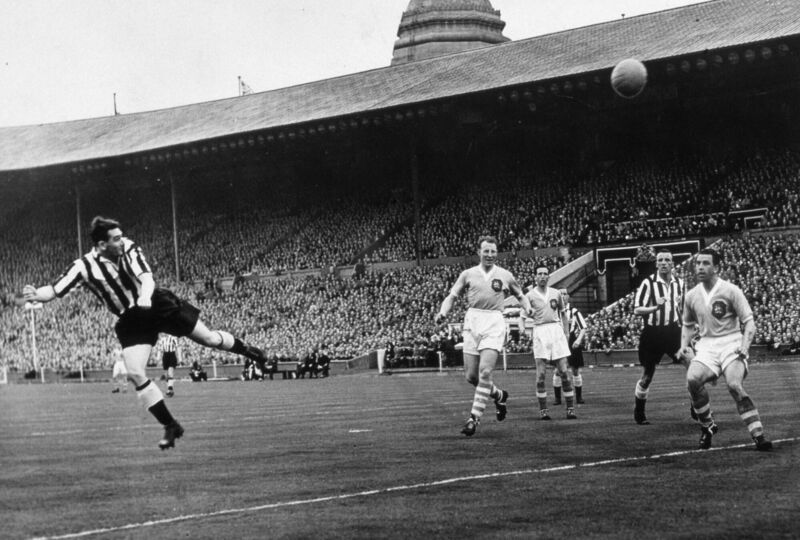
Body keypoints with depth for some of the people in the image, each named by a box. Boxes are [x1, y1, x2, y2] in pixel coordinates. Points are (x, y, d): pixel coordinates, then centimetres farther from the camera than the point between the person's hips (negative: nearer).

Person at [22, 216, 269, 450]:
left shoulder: (129, 248, -15)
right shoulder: (84, 266, -17)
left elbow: (147, 277, -27)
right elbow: (54, 290, -24)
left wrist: (145, 297, -49)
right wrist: (35, 294, -46)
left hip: (159, 304, 0)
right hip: (131, 321, 0)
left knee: (210, 339, 5)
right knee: (135, 373, -13)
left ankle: (243, 348, 40)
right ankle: (170, 426, 0)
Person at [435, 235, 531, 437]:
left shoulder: (505, 276, 9)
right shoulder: (468, 274, 10)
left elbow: (520, 296, 21)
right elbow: (451, 296, 8)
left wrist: (529, 309, 1)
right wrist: (443, 313, -11)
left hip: (494, 324, -2)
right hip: (472, 323, 2)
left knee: (485, 371, -17)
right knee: (471, 376, 2)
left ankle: (474, 417, -11)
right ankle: (499, 395, 30)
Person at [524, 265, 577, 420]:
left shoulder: (556, 294, 12)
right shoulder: (530, 296, 4)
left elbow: (563, 315, 19)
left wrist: (566, 333, 11)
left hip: (556, 329, 2)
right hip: (539, 333, -2)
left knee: (564, 372, -2)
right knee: (541, 374, -6)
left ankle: (571, 408, 3)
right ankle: (543, 410, 2)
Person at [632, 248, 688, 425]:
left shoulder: (680, 283, 7)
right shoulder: (648, 283, -8)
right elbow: (636, 310, -12)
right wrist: (655, 307, -26)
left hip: (673, 331, 3)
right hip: (653, 333, -3)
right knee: (647, 376, 6)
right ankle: (638, 413, 24)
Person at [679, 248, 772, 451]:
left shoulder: (730, 291, -7)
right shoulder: (692, 296, 8)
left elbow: (749, 322, -6)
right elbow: (688, 325, 25)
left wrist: (745, 346, -20)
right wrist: (685, 346, 8)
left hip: (731, 344, -4)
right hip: (706, 346, 4)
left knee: (734, 385, -28)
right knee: (692, 379, -25)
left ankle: (758, 436, -22)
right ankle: (707, 426, -4)